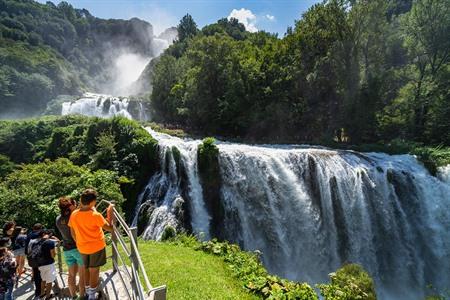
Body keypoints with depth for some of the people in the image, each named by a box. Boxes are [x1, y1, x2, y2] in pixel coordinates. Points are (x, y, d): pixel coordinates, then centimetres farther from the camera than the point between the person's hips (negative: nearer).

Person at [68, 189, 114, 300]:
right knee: (94, 271, 9)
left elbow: (72, 233, 3)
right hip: (96, 247, -5)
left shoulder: (74, 215, -8)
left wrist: (79, 243, 17)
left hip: (82, 248, 5)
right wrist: (109, 213, -9)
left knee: (87, 270, 22)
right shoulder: (95, 215, -25)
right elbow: (109, 228, -18)